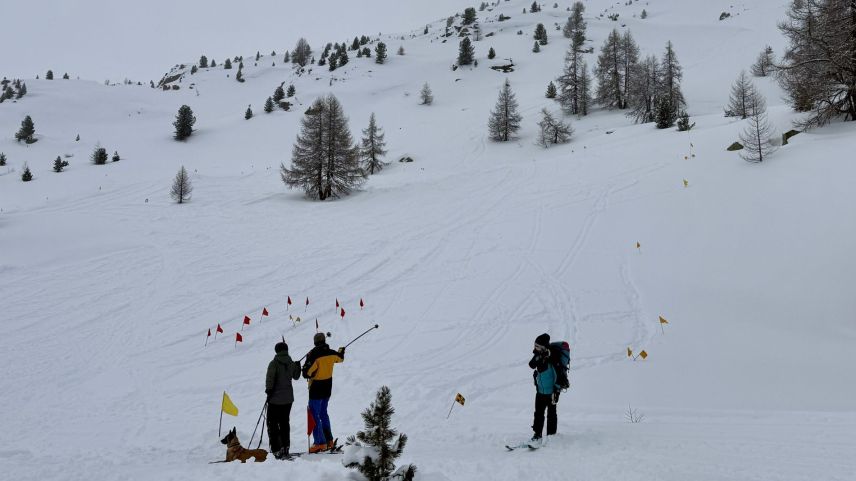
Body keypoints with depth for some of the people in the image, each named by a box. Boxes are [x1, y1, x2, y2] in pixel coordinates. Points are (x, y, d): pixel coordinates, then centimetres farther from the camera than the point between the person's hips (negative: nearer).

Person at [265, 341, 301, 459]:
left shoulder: (274, 363, -15)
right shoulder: (292, 363, 1)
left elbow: (270, 379, -19)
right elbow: (296, 377, 17)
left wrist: (268, 391, -6)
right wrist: (298, 366, 34)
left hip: (275, 399, -5)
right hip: (288, 399, 5)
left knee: (272, 423, 2)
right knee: (285, 423, 17)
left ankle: (277, 449, -6)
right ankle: (285, 448, 19)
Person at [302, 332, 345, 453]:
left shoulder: (314, 355, -20)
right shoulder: (331, 353, -1)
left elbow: (306, 373, -23)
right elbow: (340, 358, 23)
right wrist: (341, 351, 43)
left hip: (316, 390, -7)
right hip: (327, 389, 7)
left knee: (314, 415, 0)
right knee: (323, 413, 20)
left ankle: (320, 443, -2)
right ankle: (329, 440, 22)